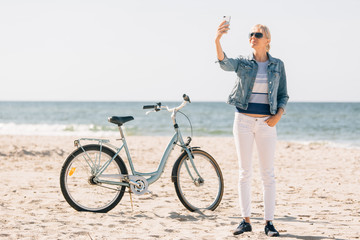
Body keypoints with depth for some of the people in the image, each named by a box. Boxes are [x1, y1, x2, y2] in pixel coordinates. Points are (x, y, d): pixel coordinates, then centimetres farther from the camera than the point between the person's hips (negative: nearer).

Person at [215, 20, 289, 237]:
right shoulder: (243, 63, 1)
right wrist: (217, 40, -39)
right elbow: (224, 63, -21)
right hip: (244, 120, 0)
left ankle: (269, 222, 6)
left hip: (267, 122, 0)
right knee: (245, 172, 3)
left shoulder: (278, 65, 4)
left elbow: (283, 95, 9)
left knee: (268, 173, 1)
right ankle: (246, 220, 9)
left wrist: (278, 115, -10)